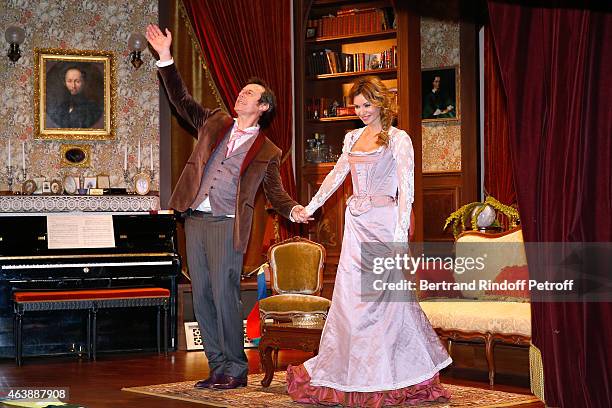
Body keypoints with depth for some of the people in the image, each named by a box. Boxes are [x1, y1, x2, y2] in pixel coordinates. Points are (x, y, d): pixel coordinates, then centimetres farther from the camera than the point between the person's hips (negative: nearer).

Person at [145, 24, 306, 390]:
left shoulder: (267, 151, 5)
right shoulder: (214, 123, 15)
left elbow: (275, 192, 8)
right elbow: (182, 99, 15)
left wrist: (292, 209, -14)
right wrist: (166, 58, 8)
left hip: (227, 226, -5)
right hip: (195, 220, 5)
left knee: (224, 297, -10)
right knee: (202, 298, 5)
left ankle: (236, 370, 1)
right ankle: (218, 367, 13)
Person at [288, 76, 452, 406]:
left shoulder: (398, 139, -3)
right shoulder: (353, 138, 15)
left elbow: (405, 190, -8)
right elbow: (336, 176, 25)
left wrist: (400, 235, -16)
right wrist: (309, 207, 25)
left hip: (383, 223, -6)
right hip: (356, 224, 6)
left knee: (385, 298, -6)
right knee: (349, 297, 2)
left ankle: (393, 377, 5)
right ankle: (354, 376, 8)